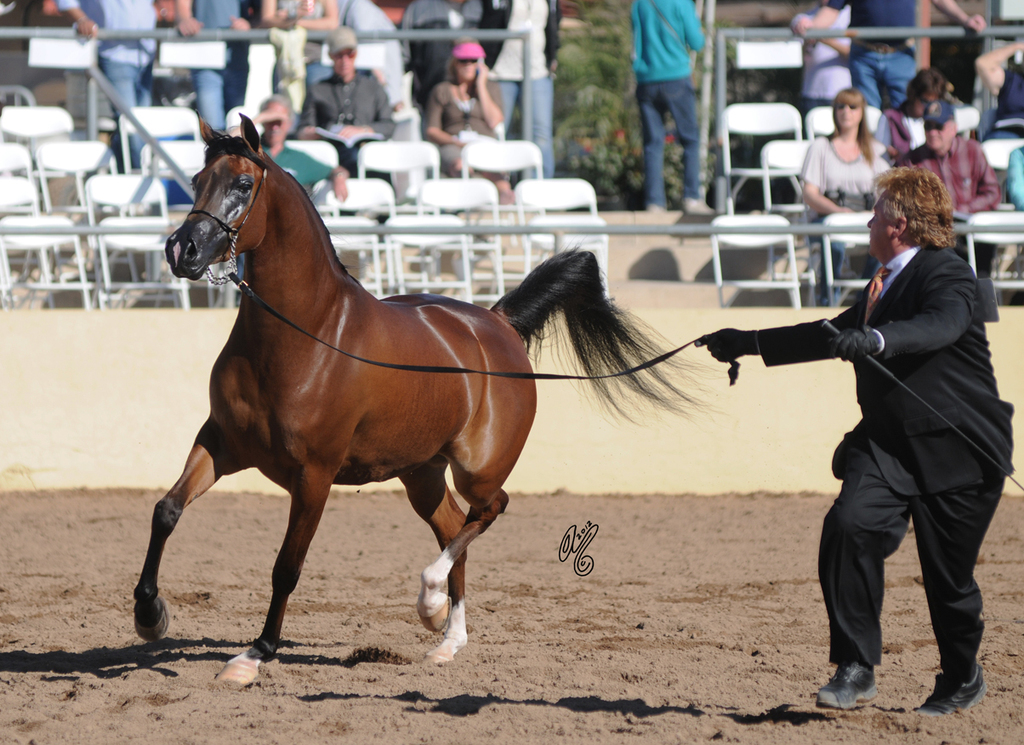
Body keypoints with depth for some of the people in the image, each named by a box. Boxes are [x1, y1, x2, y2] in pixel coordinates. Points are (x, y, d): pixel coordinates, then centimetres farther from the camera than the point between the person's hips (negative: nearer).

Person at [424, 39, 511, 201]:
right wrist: (458, 143, -11)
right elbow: (432, 132, 7)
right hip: (453, 146, -1)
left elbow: (494, 121, 2)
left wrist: (481, 86, 5)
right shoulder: (442, 91, 16)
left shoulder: (491, 87, 20)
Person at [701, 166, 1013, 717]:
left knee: (947, 577, 0)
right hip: (887, 444, 7)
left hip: (957, 450, -7)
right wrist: (751, 344, 30)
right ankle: (855, 669, -15)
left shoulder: (947, 275, -11)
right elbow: (832, 336, 30)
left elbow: (941, 326, -33)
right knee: (849, 527, -18)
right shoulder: (883, 287, 18)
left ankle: (962, 679, 27)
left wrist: (875, 340, -49)